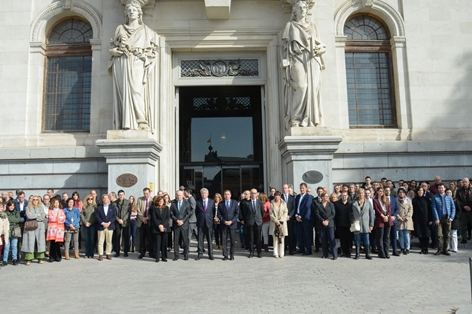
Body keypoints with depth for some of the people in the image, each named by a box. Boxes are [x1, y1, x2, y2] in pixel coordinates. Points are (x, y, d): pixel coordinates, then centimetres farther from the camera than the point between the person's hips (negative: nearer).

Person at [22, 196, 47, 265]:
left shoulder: (41, 208, 12)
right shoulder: (28, 208, 8)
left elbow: (43, 217, -1)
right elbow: (28, 216, -9)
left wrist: (33, 217, -5)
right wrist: (37, 215, -1)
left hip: (39, 227, 1)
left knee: (40, 242, -2)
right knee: (30, 242, -6)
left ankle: (40, 258, 4)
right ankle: (28, 259, -3)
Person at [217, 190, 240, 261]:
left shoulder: (235, 202, 7)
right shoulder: (220, 204, 7)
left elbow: (237, 213, 2)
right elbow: (218, 214, 3)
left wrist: (231, 221, -9)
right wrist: (224, 221, -9)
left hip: (232, 224, 0)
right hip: (223, 224, 0)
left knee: (232, 241, 1)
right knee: (224, 241, 0)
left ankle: (232, 255, 11)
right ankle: (225, 255, 7)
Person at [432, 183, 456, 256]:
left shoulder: (449, 197, 7)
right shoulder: (435, 197, 2)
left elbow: (453, 207, 7)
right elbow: (434, 208, -2)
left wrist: (452, 217, -3)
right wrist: (436, 219, -9)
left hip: (447, 218, 2)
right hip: (439, 219, -2)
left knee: (447, 235, 5)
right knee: (439, 235, -3)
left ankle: (445, 249, 13)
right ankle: (440, 249, 5)